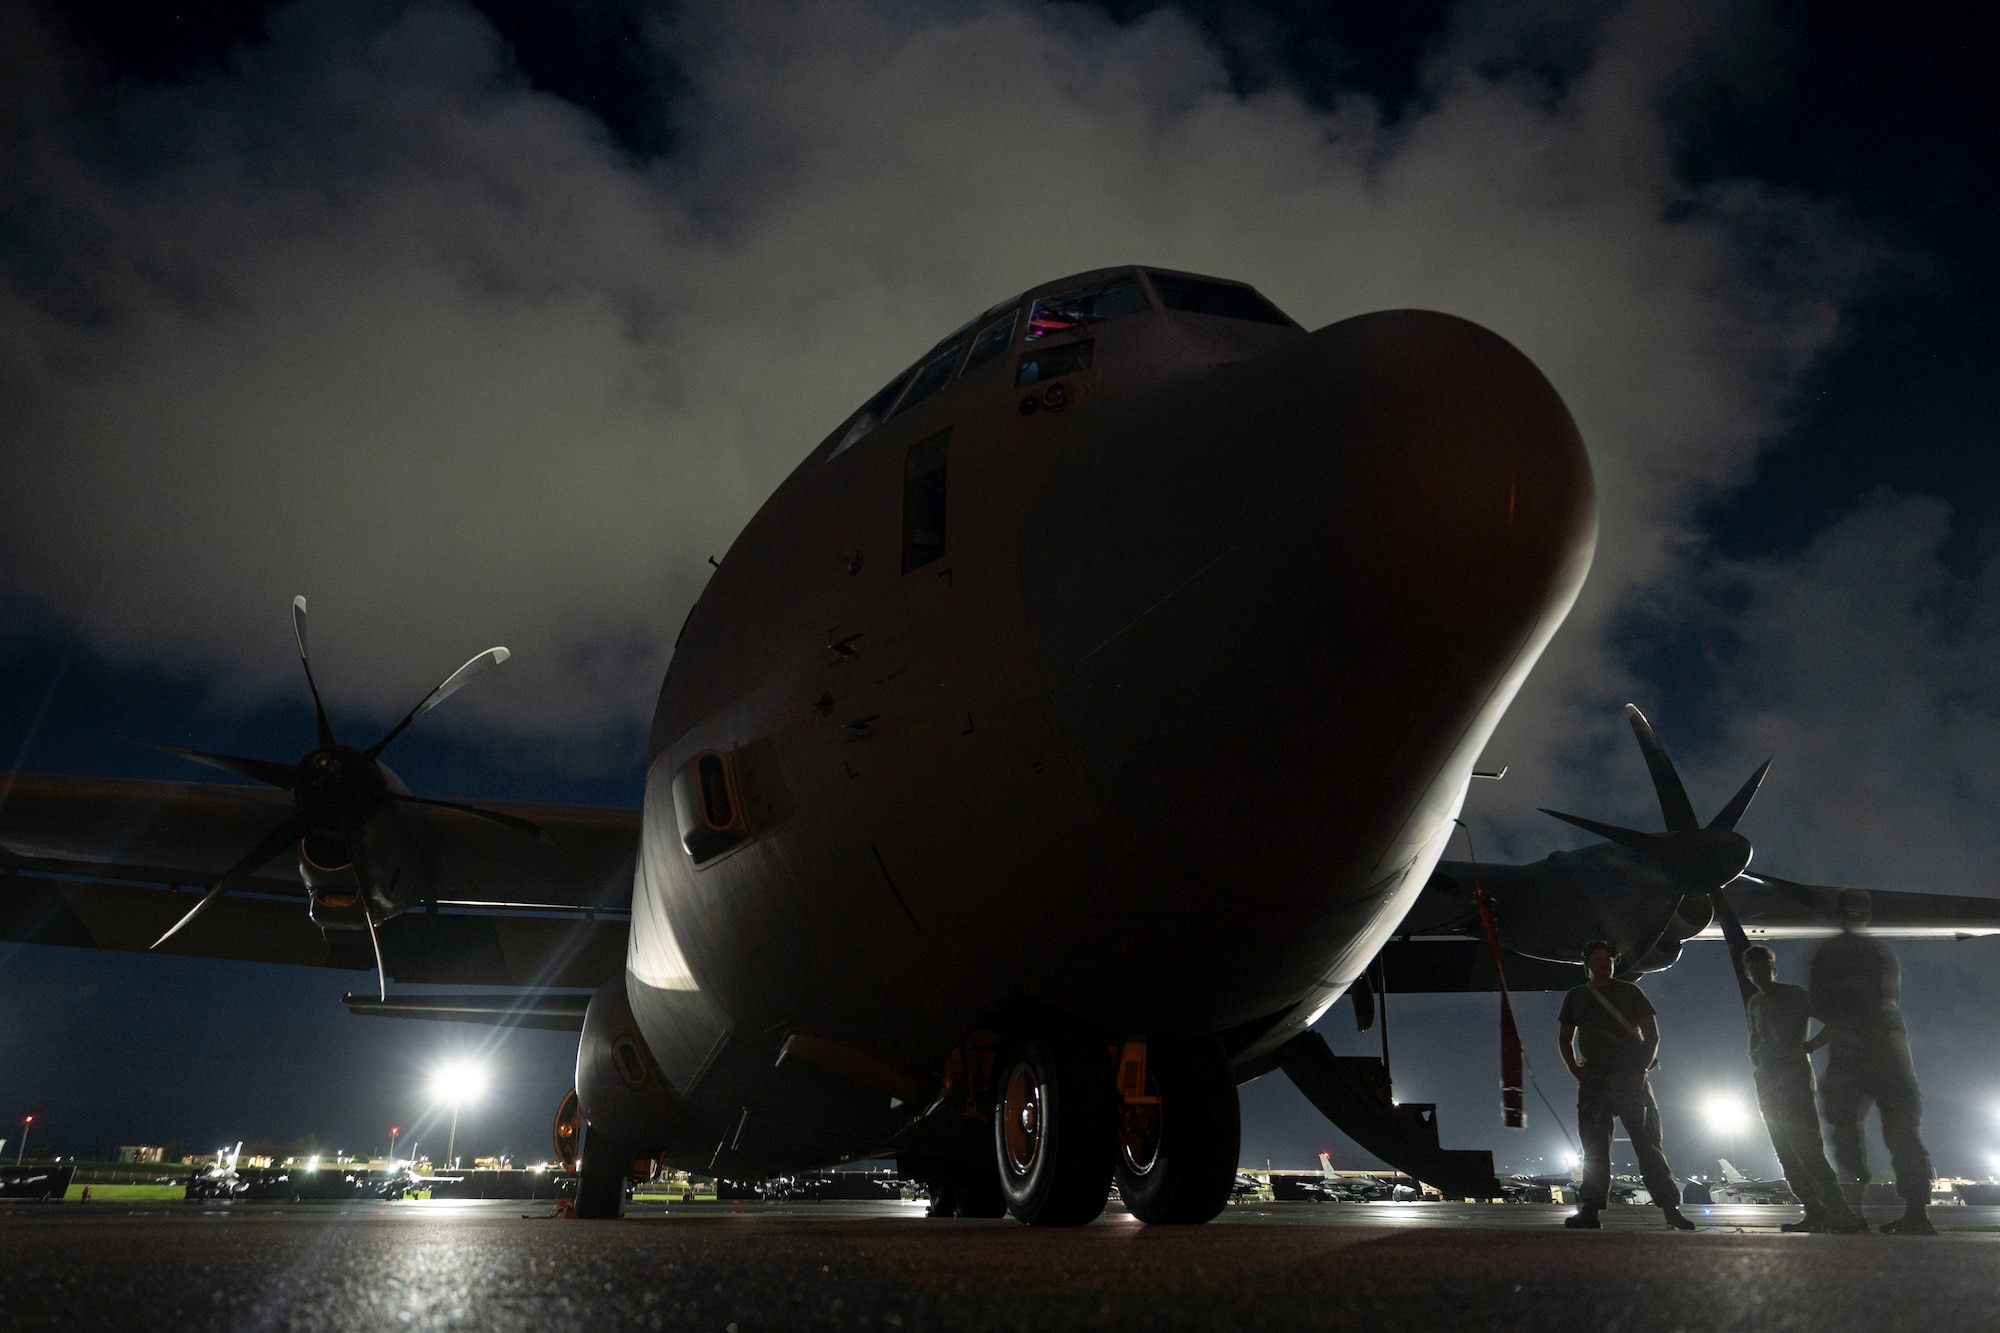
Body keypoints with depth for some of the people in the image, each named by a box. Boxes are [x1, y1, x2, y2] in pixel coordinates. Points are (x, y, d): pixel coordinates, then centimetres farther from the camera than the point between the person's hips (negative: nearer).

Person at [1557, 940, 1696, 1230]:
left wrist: (1639, 1070, -7)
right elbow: (1565, 1039, 20)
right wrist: (1573, 1067, 3)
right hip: (1594, 1081, 2)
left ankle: (1671, 1209, -3)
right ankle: (1590, 1211, 1)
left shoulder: (1629, 993, 8)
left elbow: (1652, 1035, 5)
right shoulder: (1575, 997, 14)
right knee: (1594, 1148, 1)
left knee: (1648, 1145, -5)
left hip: (1630, 1079, -2)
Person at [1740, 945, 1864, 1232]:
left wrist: (1806, 1047, -17)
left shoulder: (1795, 995, -2)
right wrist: (1754, 1054, 10)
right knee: (1787, 1155, 2)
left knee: (1806, 1149, -18)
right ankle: (1815, 1213, 4)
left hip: (1795, 1078, -7)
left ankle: (1840, 1212, -19)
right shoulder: (1754, 1003, 17)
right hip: (1768, 1082, 7)